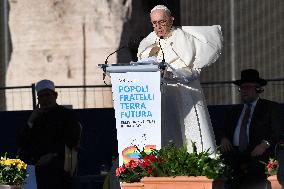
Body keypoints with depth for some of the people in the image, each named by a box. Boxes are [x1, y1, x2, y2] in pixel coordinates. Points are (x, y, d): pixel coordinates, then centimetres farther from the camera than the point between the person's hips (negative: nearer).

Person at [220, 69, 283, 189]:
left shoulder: (271, 107, 13)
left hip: (259, 154, -4)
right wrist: (224, 138, 3)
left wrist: (264, 144, -16)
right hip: (235, 154, 4)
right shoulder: (234, 111, 29)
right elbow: (225, 131, 28)